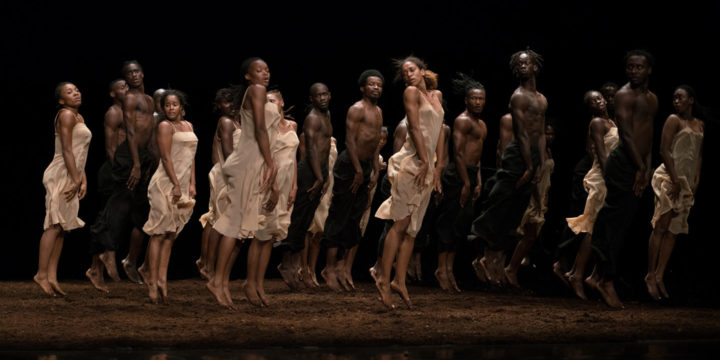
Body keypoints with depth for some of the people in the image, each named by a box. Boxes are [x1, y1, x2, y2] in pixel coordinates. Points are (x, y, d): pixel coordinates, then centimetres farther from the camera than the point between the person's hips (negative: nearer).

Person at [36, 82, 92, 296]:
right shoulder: (66, 115, -9)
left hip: (72, 177, 9)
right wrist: (76, 180, -18)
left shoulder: (79, 118, 20)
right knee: (55, 225, -11)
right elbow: (66, 151, -16)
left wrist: (83, 180, 12)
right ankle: (42, 273, -10)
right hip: (61, 175, -9)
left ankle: (52, 276, 6)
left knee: (62, 227, 6)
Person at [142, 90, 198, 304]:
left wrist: (192, 184, 9)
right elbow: (166, 158, -12)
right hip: (166, 184, -8)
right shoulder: (165, 126, -5)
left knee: (170, 234, 6)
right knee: (159, 233, -7)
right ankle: (153, 282, -8)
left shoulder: (188, 126, 17)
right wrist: (176, 185, -16)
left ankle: (162, 278, 7)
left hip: (182, 185, 8)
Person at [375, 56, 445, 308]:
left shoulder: (437, 95, 19)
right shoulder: (411, 92, -1)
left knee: (413, 227, 5)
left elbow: (439, 132, 18)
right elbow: (415, 128, -9)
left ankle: (399, 280, 6)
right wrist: (425, 162, -15)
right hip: (411, 162, -7)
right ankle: (384, 278, -10)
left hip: (427, 166, 7)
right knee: (401, 223, -10)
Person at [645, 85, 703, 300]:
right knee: (661, 226, -8)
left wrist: (696, 181, 5)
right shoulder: (674, 120, -4)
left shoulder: (700, 125, 14)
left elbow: (699, 155, 16)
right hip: (669, 177, -6)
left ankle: (659, 276, 6)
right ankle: (650, 276, -6)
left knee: (674, 230, 4)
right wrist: (675, 179, -15)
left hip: (687, 182, 6)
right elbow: (664, 151, -10)